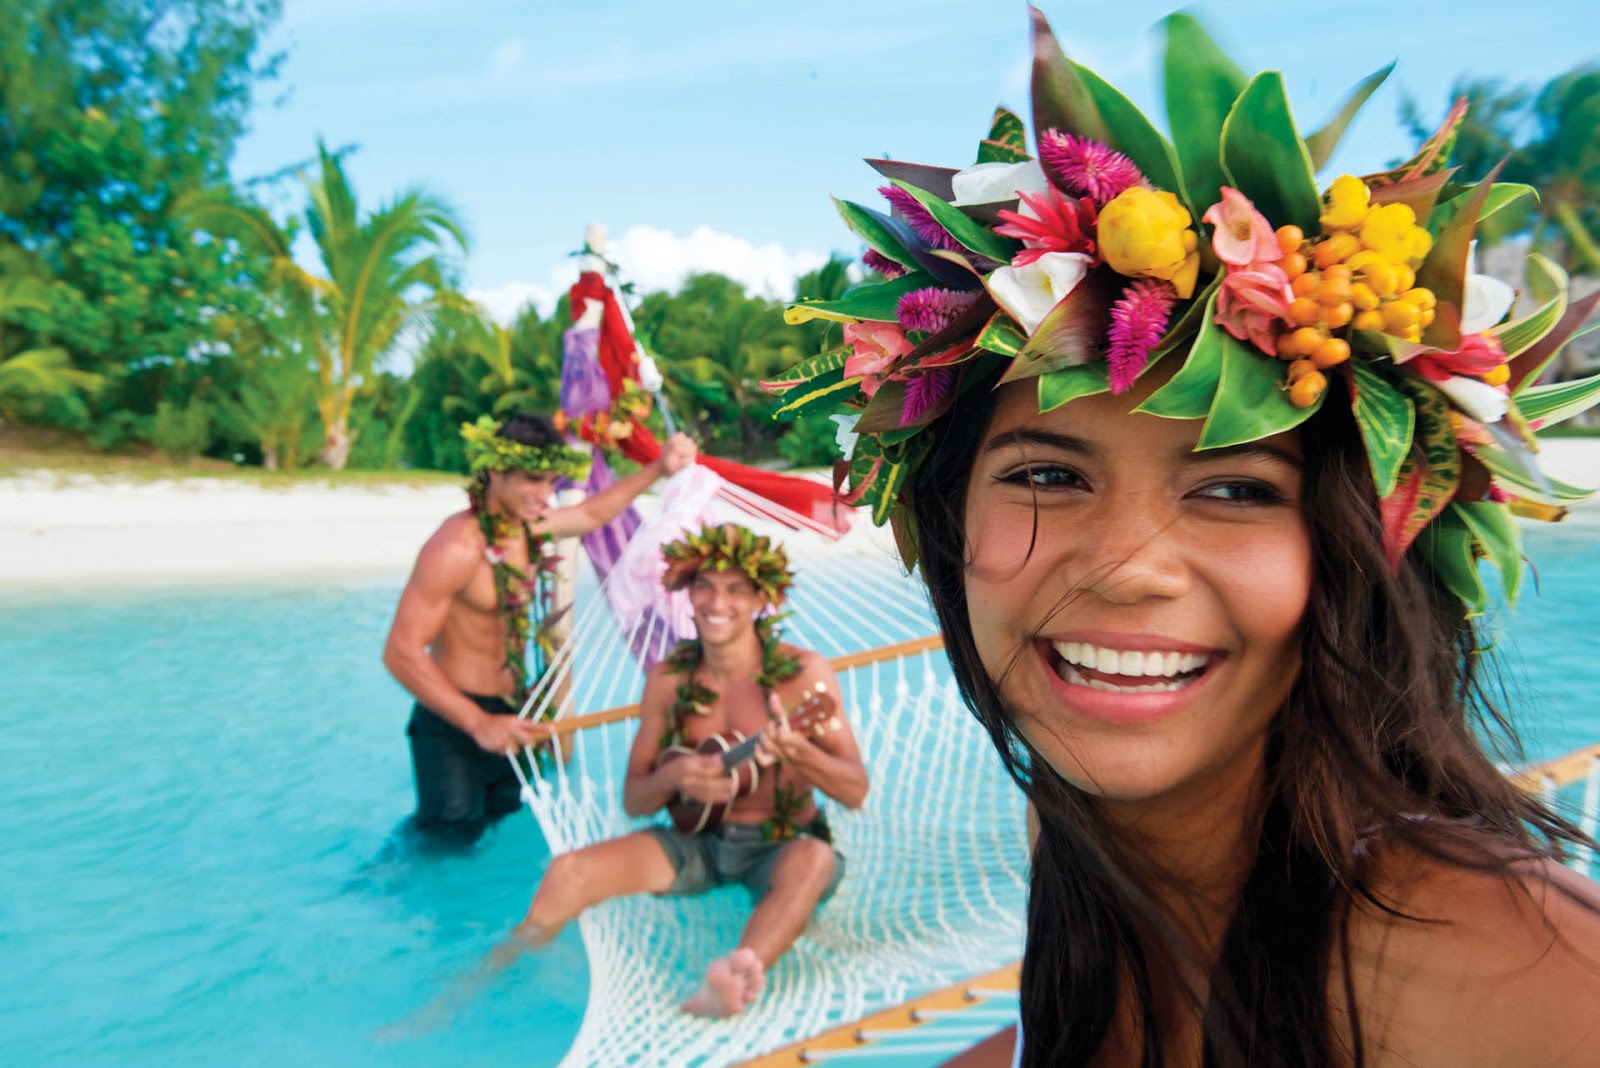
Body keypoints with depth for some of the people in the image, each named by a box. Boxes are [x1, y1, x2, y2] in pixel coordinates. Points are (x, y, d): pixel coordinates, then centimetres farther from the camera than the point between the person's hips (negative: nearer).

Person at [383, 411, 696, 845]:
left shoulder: (529, 527, 3)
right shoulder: (458, 546, -23)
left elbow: (591, 513, 23)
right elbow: (402, 652, -24)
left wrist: (658, 468, 15)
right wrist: (479, 724, -30)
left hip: (508, 716, 8)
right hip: (454, 724, -8)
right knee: (451, 841, -2)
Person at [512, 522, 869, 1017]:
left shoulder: (803, 673, -12)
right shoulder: (669, 679, -3)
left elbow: (855, 792, -14)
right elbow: (633, 800, 3)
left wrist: (795, 751, -34)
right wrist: (672, 777, -20)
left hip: (782, 846, -3)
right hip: (699, 840, 3)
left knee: (814, 862, -37)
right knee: (569, 873, -16)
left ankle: (732, 976, -55)